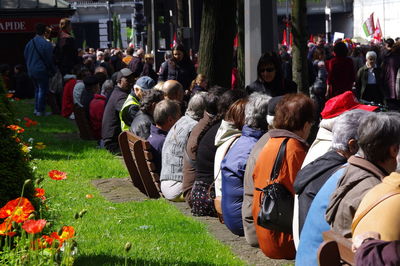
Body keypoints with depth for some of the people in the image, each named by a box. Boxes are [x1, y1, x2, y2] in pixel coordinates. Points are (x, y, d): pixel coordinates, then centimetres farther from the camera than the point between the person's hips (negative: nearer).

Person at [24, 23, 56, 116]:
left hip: (31, 71, 7)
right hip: (42, 70, -7)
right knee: (43, 90, 2)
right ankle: (40, 110, 3)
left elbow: (25, 57, 12)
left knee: (37, 89, 20)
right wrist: (53, 71, -2)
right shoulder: (46, 44, -17)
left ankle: (37, 109, 21)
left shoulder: (29, 43, 2)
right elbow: (50, 59, -14)